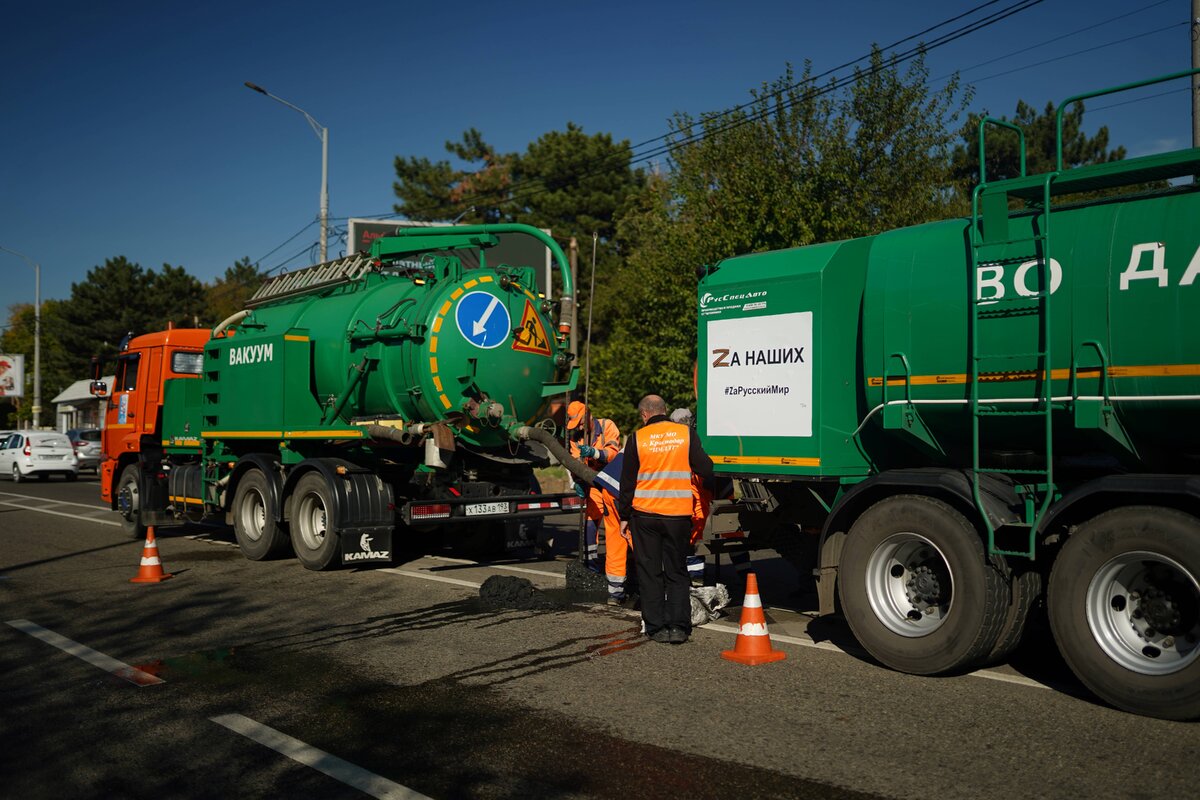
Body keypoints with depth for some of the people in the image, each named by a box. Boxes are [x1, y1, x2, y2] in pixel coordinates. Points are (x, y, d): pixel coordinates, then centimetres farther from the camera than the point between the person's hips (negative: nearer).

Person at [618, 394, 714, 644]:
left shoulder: (637, 438, -2)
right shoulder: (686, 433, -1)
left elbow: (627, 481, 2)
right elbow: (705, 469, -1)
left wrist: (624, 516, 10)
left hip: (645, 514, -1)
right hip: (679, 514, 1)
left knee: (650, 572, 10)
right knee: (677, 572, 12)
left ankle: (657, 627, 11)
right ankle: (679, 627, 6)